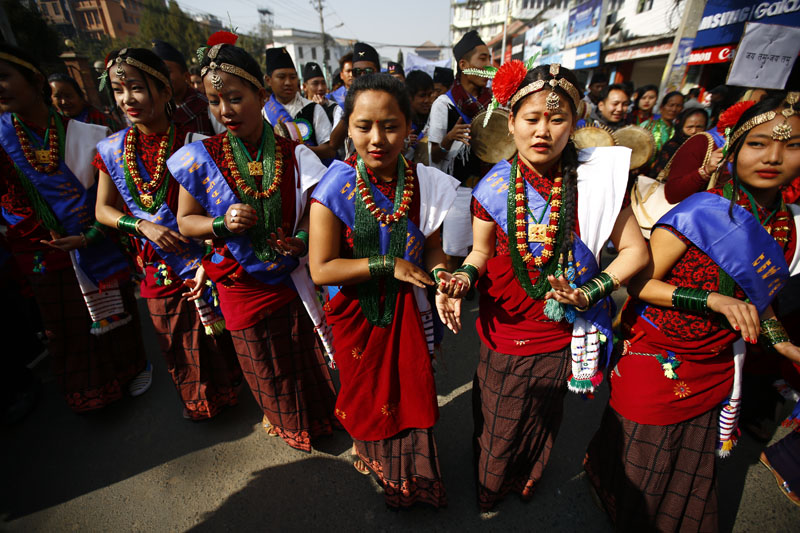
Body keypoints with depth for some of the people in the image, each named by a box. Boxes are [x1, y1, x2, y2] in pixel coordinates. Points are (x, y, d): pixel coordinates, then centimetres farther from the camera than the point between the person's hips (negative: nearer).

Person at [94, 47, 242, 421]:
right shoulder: (112, 149, 1)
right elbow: (103, 210, 7)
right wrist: (142, 225, -13)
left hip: (201, 259, -4)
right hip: (156, 266, 4)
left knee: (216, 331, 8)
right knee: (176, 342, 18)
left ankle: (227, 391, 39)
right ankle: (197, 401, 45)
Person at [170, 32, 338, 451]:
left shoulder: (293, 155, -9)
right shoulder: (201, 157, -10)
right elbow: (185, 221, -2)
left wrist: (303, 237, -19)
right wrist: (222, 224, -22)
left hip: (291, 276, 0)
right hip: (241, 285, 0)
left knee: (304, 352, 18)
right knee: (266, 365, 21)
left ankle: (317, 414, 51)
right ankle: (284, 421, 53)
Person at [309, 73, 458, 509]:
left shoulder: (424, 183, -9)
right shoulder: (334, 189, -19)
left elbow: (432, 247, 1)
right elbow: (321, 270, -21)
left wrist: (440, 277, -20)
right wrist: (388, 265, -23)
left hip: (407, 309, 3)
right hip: (357, 313, -2)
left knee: (414, 390, 21)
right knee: (369, 394, 22)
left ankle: (414, 475, 54)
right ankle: (375, 461, 56)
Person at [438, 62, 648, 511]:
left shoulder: (595, 180, -11)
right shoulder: (495, 187, -10)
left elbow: (636, 250, -7)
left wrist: (590, 292, -21)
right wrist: (463, 279, -20)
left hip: (561, 334, 1)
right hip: (504, 330, 0)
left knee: (544, 421, 27)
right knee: (498, 427, 20)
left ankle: (528, 482, 62)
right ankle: (489, 491, 56)